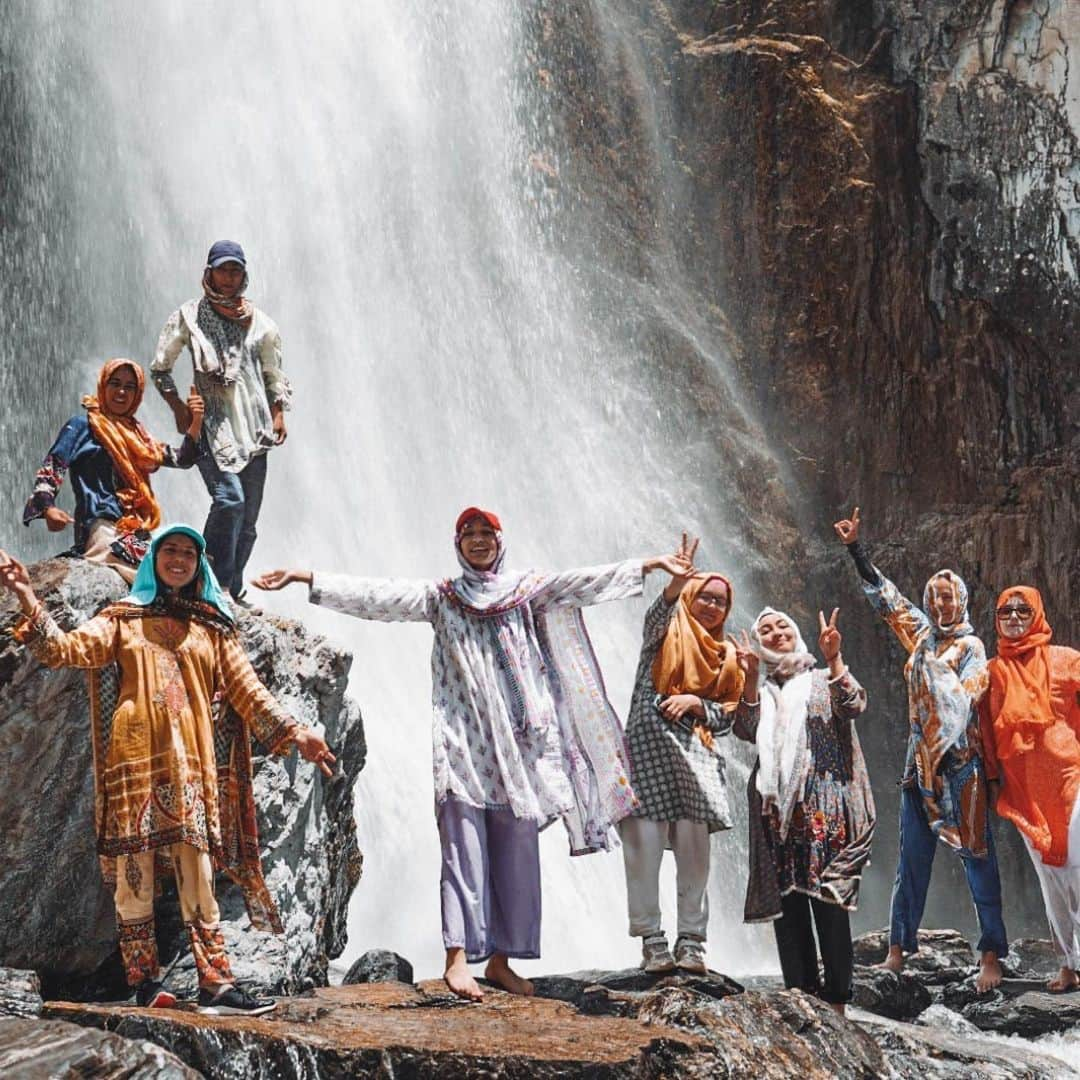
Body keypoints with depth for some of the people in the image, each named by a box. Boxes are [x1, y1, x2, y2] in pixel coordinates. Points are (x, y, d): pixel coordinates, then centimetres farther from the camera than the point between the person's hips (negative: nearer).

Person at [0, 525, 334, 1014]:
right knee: (134, 872, -4)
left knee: (197, 874, -6)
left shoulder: (212, 629, 17)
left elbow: (247, 690, 14)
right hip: (135, 758, -1)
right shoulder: (123, 619, 13)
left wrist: (291, 732, 3)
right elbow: (65, 649, 1)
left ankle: (215, 983, -9)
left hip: (191, 763, 1)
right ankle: (145, 982, 0)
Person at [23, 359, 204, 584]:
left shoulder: (135, 431, 24)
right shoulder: (83, 425, 5)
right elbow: (51, 468, -2)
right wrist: (48, 508, -21)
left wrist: (196, 422, 8)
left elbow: (181, 459, 24)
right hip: (103, 528, -8)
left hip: (137, 531, 8)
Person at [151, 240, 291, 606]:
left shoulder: (259, 322, 13)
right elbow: (160, 369, 10)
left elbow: (274, 375, 23)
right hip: (212, 424, -4)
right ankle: (215, 585, -17)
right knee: (229, 497, -24)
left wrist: (278, 414, 8)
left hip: (253, 426, 4)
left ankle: (233, 591, 14)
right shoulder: (189, 317, 5)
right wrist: (179, 407, -3)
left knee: (248, 517, 4)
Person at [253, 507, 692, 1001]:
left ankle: (501, 959, 6)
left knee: (516, 850, 1)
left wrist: (653, 564, -4)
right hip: (462, 740, -2)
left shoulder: (527, 589, 13)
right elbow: (374, 595, 7)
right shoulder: (441, 597, 12)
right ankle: (457, 957, -16)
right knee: (464, 846, -10)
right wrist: (304, 577, 1)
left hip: (518, 740, 2)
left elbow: (584, 583, 5)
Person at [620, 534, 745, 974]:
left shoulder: (725, 656, 21)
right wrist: (678, 579, -34)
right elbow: (657, 613, -15)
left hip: (694, 757, 4)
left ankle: (691, 942, 2)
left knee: (695, 854, -3)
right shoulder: (666, 635, 10)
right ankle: (652, 942, -6)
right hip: (649, 750, -3)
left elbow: (728, 715, 15)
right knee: (644, 849, -9)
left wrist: (695, 702, -5)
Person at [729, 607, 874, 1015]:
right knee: (786, 905, -2)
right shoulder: (757, 690, 20)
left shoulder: (823, 680, 14)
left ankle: (836, 1002, -9)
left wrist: (834, 658, -16)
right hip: (777, 808, 3)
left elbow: (854, 706, -6)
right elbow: (747, 730, 1)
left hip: (826, 807, -3)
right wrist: (751, 676, -6)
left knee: (829, 903, -9)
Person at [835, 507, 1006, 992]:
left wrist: (933, 665, -19)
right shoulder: (922, 635, 13)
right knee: (912, 858, 6)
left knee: (977, 857, -6)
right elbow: (885, 596, 19)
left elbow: (962, 701, -14)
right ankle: (898, 948, 8)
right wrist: (856, 550, 16)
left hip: (961, 763, -6)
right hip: (921, 760, 6)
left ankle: (991, 956, -6)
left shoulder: (971, 647, -2)